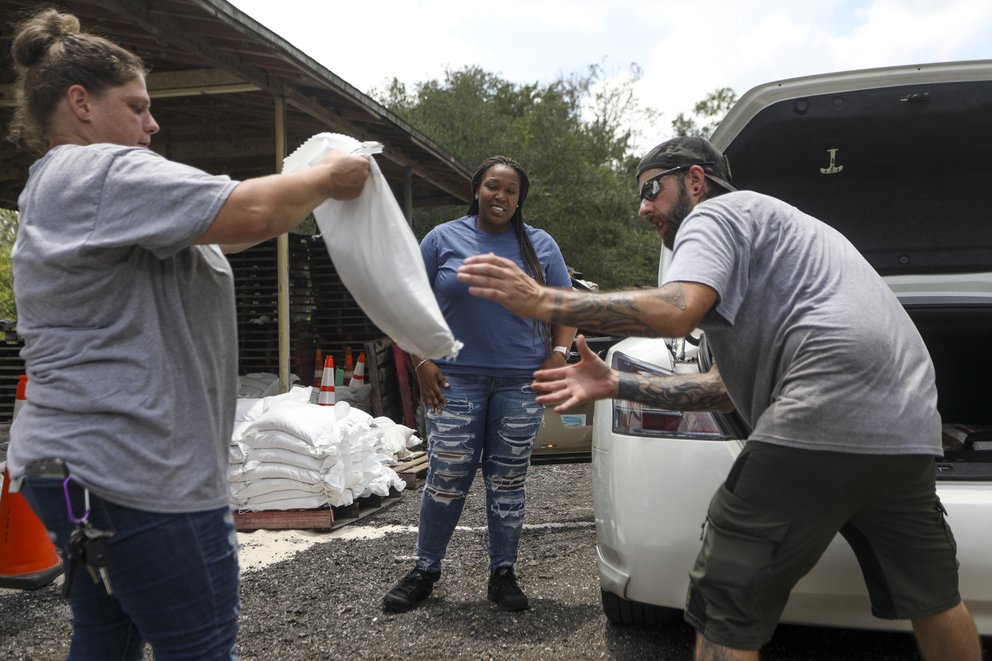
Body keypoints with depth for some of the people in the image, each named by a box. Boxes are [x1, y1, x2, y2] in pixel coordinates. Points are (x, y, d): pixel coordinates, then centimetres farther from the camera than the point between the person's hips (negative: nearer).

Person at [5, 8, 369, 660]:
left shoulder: (55, 188, 20)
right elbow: (251, 213, -24)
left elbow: (210, 234, 21)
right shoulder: (104, 173, -13)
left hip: (76, 462, 11)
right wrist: (330, 178, -6)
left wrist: (308, 191, 14)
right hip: (136, 472, -11)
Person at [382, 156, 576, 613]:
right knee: (445, 481, 0)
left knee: (507, 483, 8)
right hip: (456, 381, -1)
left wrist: (558, 354, -4)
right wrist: (422, 362, -4)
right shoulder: (443, 239, 5)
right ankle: (424, 570, 18)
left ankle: (503, 574, 21)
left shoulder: (541, 245, 9)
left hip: (521, 383, 1)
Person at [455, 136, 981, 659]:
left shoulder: (714, 213, 4)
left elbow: (673, 314, -19)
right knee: (930, 595, 24)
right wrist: (614, 385, 21)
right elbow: (731, 387, 25)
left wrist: (544, 302, -14)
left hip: (827, 416, -11)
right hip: (908, 424, 11)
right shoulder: (767, 229, 32)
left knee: (727, 604, -4)